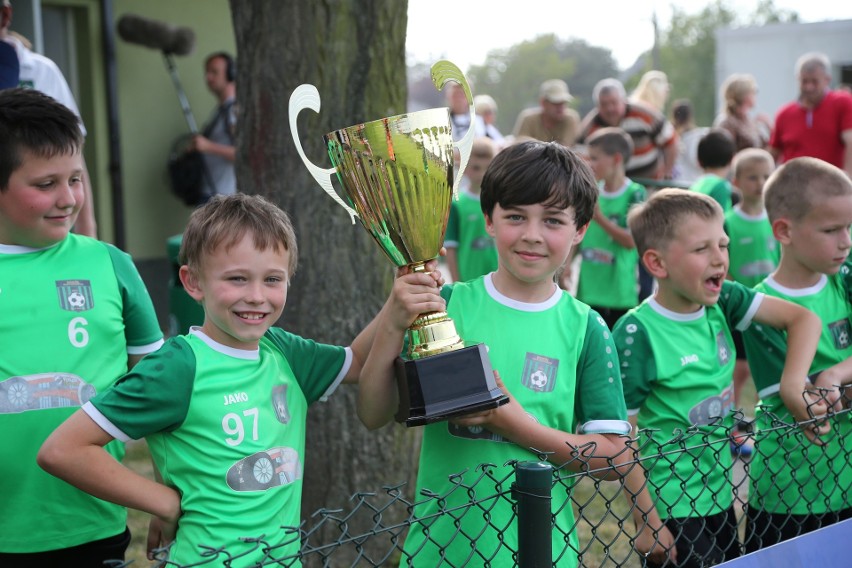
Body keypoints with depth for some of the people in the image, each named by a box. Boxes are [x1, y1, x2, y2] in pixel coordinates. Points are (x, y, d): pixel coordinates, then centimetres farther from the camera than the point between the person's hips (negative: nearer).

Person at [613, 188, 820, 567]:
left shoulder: (722, 302, -3)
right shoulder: (636, 334, -20)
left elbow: (803, 318, -1)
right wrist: (647, 523, -15)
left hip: (720, 498, 7)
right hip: (671, 514, -7)